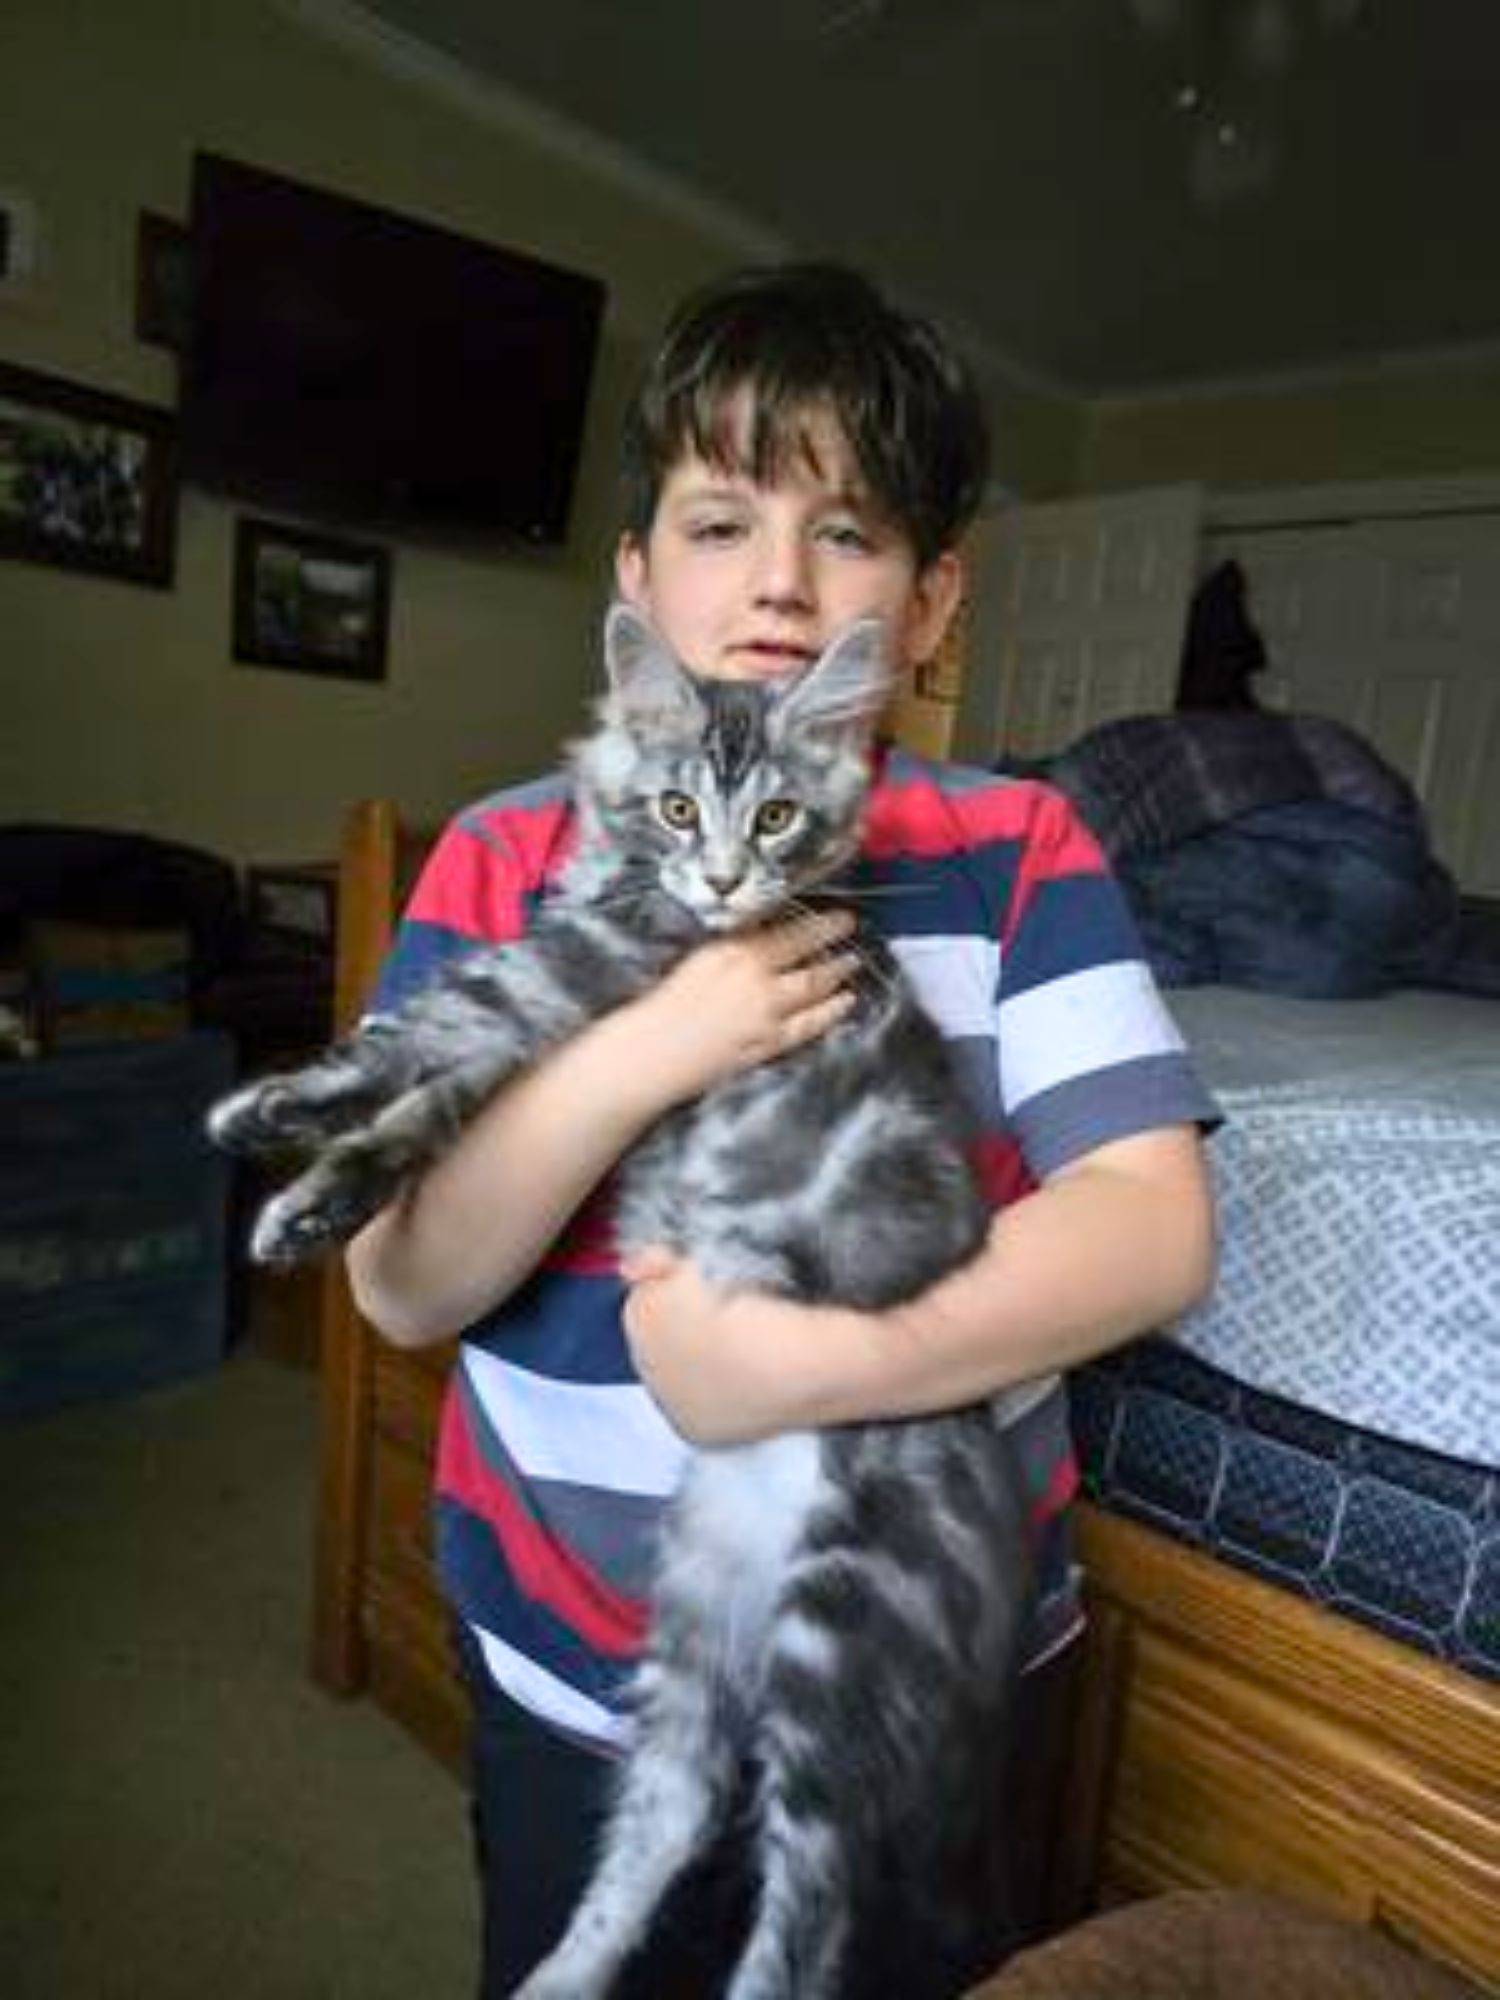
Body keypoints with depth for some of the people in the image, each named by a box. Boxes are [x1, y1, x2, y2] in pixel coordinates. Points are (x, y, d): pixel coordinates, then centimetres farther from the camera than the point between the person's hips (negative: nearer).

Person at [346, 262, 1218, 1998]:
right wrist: (641, 1054, -28)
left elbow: (1155, 1225, -18)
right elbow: (399, 1285, -13)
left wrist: (815, 1366, -28)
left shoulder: (1019, 852, -10)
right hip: (576, 1662, 1)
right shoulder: (506, 864, -10)